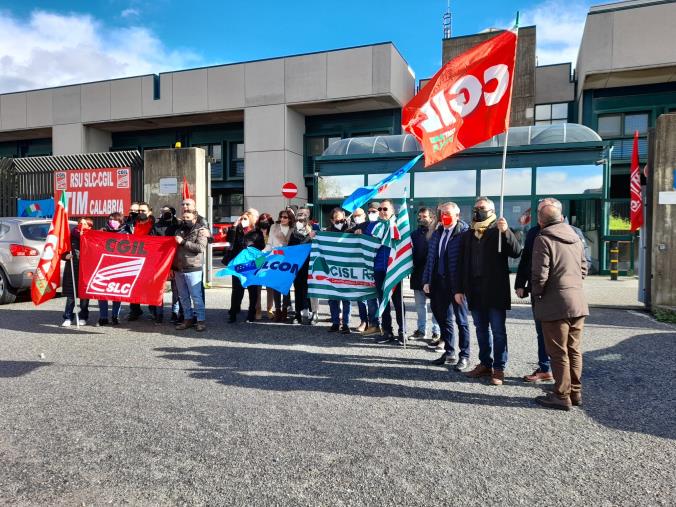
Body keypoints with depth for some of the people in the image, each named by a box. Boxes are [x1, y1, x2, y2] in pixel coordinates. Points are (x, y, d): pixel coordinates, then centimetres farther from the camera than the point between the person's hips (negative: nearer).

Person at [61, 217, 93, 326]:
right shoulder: (72, 237, 8)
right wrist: (66, 256, -7)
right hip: (72, 269, 2)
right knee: (70, 295, 4)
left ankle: (83, 317, 19)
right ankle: (68, 318, 11)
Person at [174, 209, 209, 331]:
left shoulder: (201, 230, -2)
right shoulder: (180, 230, 17)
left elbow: (200, 247, -16)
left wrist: (183, 242, -14)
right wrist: (172, 266, 20)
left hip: (193, 269, -6)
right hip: (178, 268, 7)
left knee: (196, 296, -6)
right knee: (183, 296, 10)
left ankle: (201, 320, 1)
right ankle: (188, 318, 18)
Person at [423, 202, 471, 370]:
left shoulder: (464, 232, -8)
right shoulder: (437, 233, 11)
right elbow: (430, 258, 13)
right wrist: (426, 280, 8)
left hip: (457, 283, -6)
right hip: (439, 282, 6)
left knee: (461, 320, 6)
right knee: (444, 319, 14)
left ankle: (464, 356, 17)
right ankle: (449, 353, 27)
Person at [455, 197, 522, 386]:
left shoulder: (499, 231, -1)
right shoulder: (467, 235, 13)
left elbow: (516, 252, -15)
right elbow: (461, 264, 11)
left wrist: (506, 232, -30)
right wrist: (459, 289, 7)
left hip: (495, 291, -5)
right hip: (475, 290, 5)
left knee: (498, 331, 1)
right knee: (481, 329, 13)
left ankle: (499, 369, 9)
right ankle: (485, 364, 25)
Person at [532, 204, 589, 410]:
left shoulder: (543, 239, -11)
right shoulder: (576, 238, 12)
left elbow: (540, 275, -17)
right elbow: (583, 269, 17)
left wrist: (536, 295, -2)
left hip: (555, 304, -7)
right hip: (578, 302, 7)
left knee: (558, 352, 1)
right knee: (574, 350, 15)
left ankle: (562, 396, 8)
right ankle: (575, 392, 24)